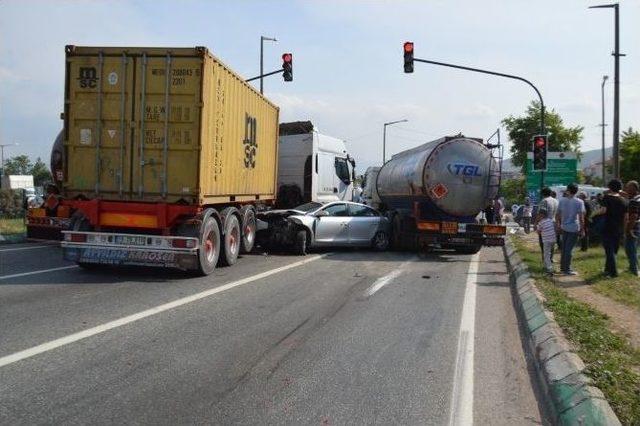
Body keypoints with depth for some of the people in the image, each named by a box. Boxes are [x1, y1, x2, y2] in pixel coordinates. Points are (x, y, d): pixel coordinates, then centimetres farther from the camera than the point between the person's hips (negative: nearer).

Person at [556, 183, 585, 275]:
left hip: (564, 227, 5)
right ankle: (567, 269, 2)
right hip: (574, 228, -4)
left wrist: (559, 224, 16)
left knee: (564, 248, 15)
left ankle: (562, 267, 22)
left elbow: (557, 214, 4)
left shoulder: (562, 200, 2)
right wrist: (582, 229, -5)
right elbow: (581, 217, -14)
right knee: (569, 249, -2)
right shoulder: (579, 202, -11)